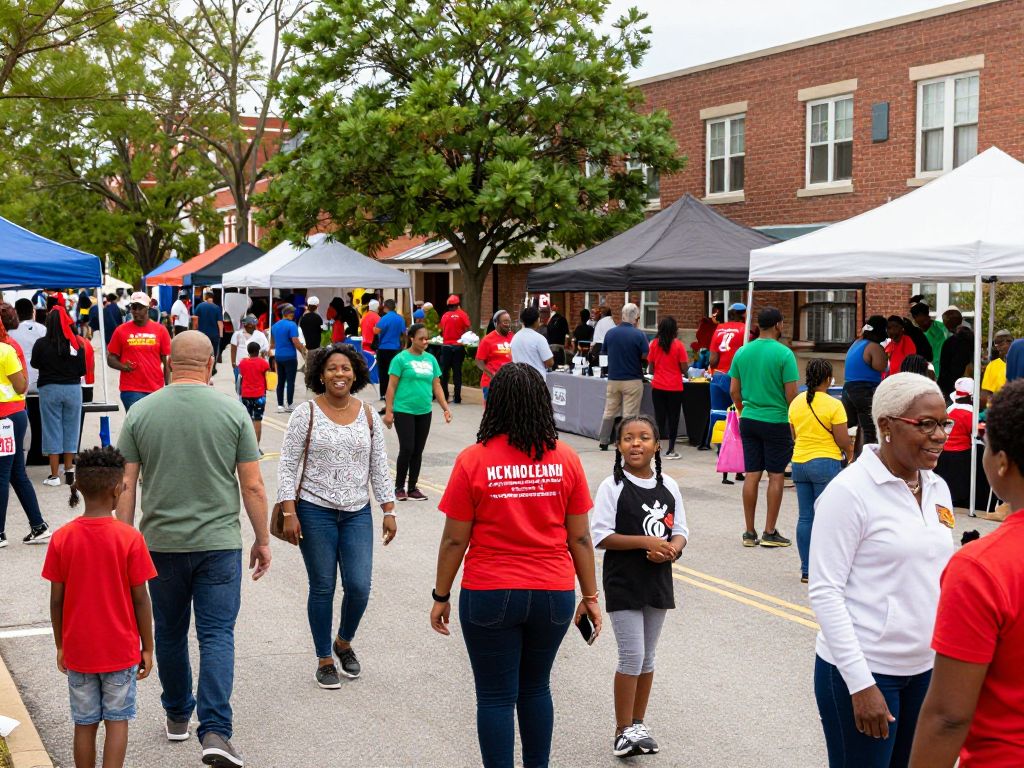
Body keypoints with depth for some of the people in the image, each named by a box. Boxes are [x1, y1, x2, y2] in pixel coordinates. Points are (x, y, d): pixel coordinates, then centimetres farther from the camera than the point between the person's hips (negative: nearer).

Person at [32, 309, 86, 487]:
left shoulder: (42, 344, -10)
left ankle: (54, 475, 6)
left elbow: (35, 364, 5)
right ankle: (69, 471, 14)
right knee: (70, 429, 12)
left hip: (49, 389, -1)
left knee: (52, 430, 5)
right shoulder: (77, 343, -7)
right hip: (73, 388, 1)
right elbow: (82, 370, 0)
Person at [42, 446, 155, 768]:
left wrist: (61, 645, 11)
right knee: (117, 720, 9)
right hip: (120, 650, -2)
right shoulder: (130, 538, -15)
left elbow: (56, 600, -3)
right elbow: (140, 599, -10)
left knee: (85, 724, 14)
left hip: (78, 651, 2)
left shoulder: (61, 539, -9)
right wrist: (147, 647, 2)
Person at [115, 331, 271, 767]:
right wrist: (262, 540, 5)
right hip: (219, 541, -2)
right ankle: (214, 731, -11)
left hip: (161, 542, 2)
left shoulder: (141, 412, -2)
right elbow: (252, 485, -5)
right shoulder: (232, 411, -6)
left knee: (170, 633, 17)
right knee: (217, 636, 0)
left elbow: (126, 485, -1)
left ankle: (177, 716, 31)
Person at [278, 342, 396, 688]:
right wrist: (289, 513, -11)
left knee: (359, 587, -3)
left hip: (357, 513, 3)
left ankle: (344, 642, 26)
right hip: (315, 511, -3)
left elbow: (379, 466, 10)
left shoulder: (368, 414, 5)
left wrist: (389, 511, 6)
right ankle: (324, 659, 19)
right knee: (322, 588, 4)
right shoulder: (307, 414, -5)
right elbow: (288, 464, -5)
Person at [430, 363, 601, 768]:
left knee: (496, 697, 7)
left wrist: (441, 596, 4)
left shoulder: (473, 461, -10)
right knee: (536, 688, 21)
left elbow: (454, 540, -7)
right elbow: (580, 538, 0)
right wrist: (590, 596, 10)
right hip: (554, 594, 3)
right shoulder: (565, 459, -4)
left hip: (490, 595, -3)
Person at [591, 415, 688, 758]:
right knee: (632, 656, -6)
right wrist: (645, 542, -20)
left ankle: (638, 724, 26)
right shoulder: (613, 486, -9)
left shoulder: (668, 487, 4)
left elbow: (680, 532, 8)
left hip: (657, 581, 5)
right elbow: (600, 535, -13)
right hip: (623, 584, -5)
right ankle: (623, 730, 6)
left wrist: (671, 549, -14)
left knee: (647, 656, 13)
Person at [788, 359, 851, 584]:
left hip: (799, 462, 5)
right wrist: (850, 451, 8)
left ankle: (806, 570, 12)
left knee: (805, 517, 9)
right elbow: (843, 441, -12)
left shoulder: (796, 402, 5)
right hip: (825, 463, -5)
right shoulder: (833, 405, -12)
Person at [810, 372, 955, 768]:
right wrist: (861, 683, -17)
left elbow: (938, 581, 14)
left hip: (926, 668, 6)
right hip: (863, 669, -6)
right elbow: (825, 592, -15)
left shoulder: (937, 489, 6)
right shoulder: (850, 491, -14)